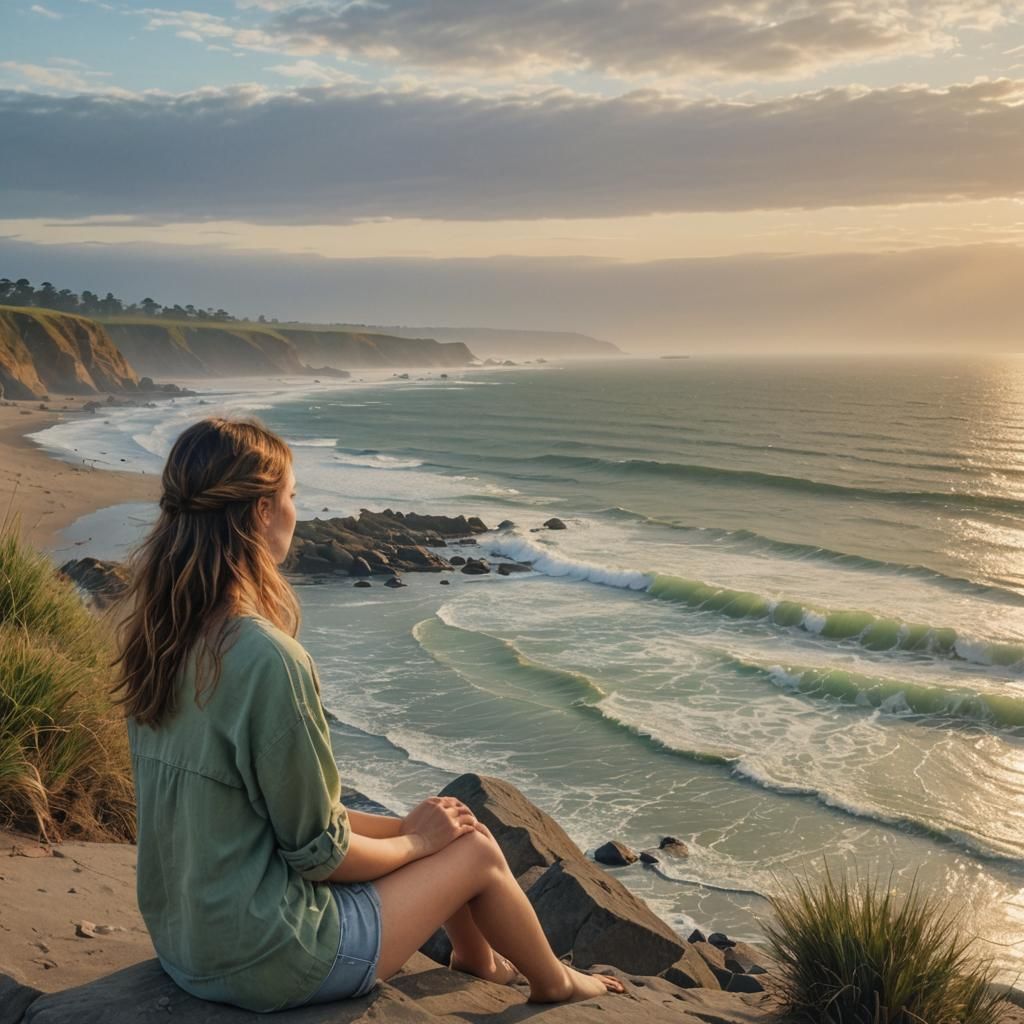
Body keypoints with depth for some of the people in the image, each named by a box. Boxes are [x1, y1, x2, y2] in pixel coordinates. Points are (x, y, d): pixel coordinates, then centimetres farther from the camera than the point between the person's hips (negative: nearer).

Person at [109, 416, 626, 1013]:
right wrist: (415, 840, 0)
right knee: (477, 849, 12)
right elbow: (319, 852, -19)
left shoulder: (156, 637, -2)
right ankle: (555, 984, 39)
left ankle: (476, 957, 48)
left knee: (438, 820, 22)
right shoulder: (269, 659, -29)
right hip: (264, 965, -8)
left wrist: (402, 825, 10)